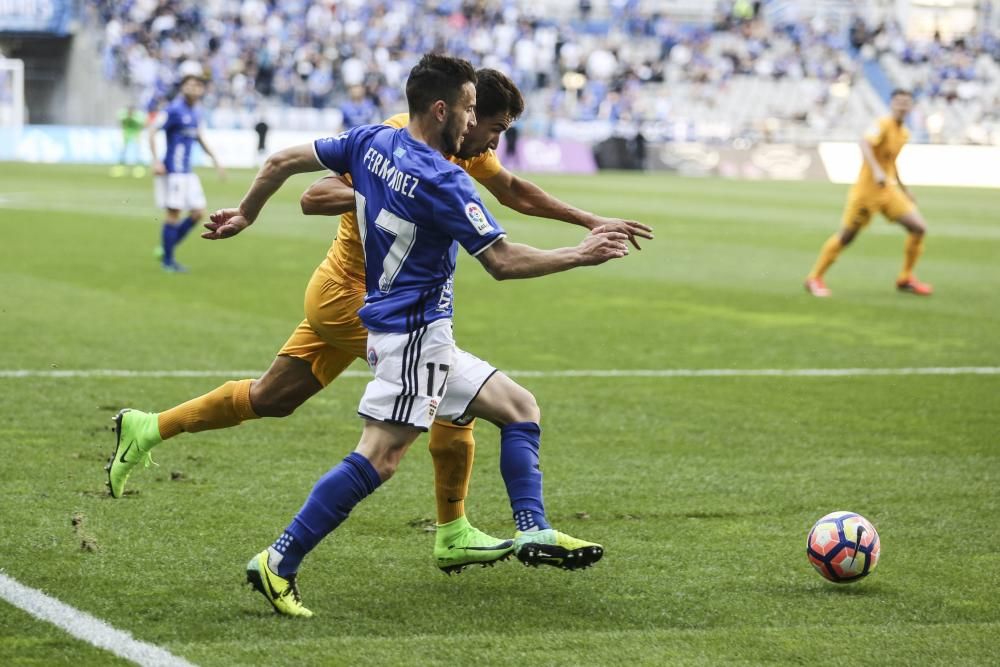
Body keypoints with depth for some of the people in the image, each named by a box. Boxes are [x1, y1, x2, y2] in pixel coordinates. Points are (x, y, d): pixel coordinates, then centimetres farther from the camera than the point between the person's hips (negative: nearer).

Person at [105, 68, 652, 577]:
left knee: (271, 400, 16)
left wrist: (589, 221, 17)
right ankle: (453, 537, -4)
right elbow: (313, 199, -26)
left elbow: (516, 192, 18)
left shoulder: (466, 150, 3)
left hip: (340, 295, 9)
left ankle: (146, 429, 26)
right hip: (352, 298, -9)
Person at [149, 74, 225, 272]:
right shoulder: (174, 110, -13)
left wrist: (214, 159, 28)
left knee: (198, 212, 6)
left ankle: (166, 249, 18)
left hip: (187, 171, 8)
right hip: (173, 171, -8)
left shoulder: (196, 112, 12)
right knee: (173, 213, -5)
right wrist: (156, 161, -21)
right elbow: (152, 133, -14)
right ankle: (167, 261, 5)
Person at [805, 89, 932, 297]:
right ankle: (815, 278, 16)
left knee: (919, 228, -5)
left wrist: (903, 188, 24)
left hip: (889, 190, 7)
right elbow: (865, 143, -34)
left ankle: (905, 279, 10)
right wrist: (876, 171, -46)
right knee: (846, 235, 1)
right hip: (867, 189, -7)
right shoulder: (883, 125, -14)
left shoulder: (904, 133, 10)